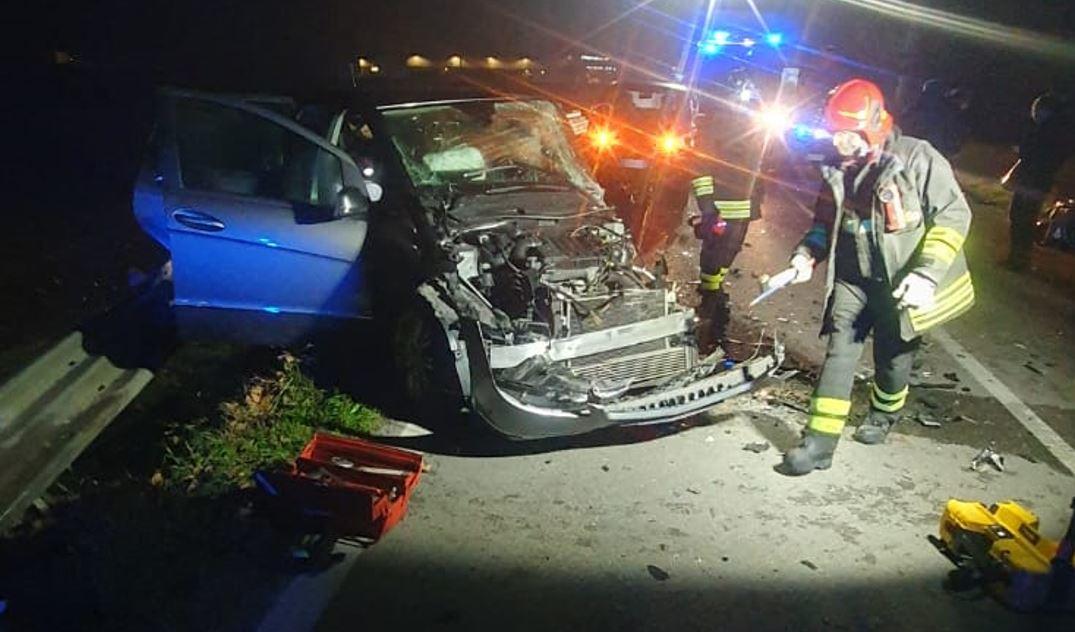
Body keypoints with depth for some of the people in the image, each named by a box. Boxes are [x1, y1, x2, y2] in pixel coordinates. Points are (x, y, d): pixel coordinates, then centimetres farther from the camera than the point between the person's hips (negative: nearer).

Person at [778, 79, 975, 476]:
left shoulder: (917, 159, -15)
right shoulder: (839, 171, 3)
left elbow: (953, 216, -15)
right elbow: (826, 222, 14)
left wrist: (927, 274, -24)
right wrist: (807, 256, -5)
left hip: (901, 283, -3)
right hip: (854, 278, 4)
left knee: (894, 357, 12)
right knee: (840, 351, -6)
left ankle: (883, 416, 42)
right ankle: (820, 442, -5)